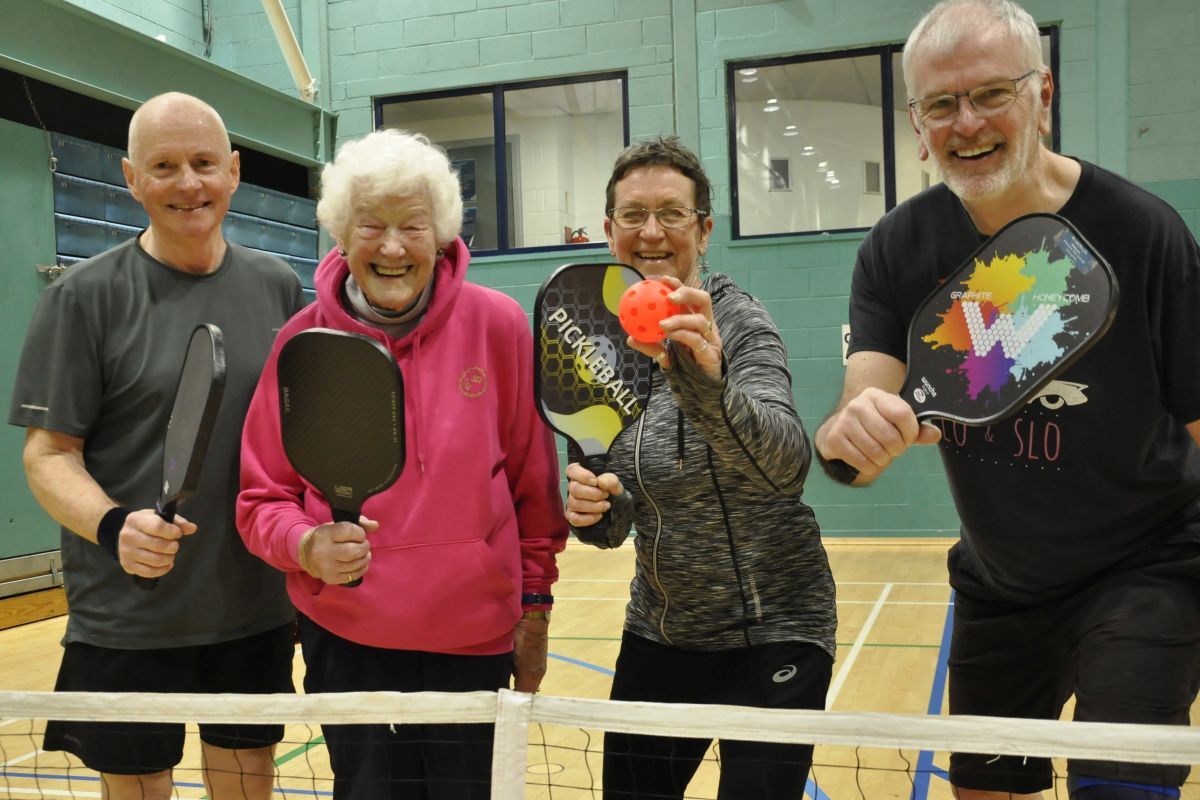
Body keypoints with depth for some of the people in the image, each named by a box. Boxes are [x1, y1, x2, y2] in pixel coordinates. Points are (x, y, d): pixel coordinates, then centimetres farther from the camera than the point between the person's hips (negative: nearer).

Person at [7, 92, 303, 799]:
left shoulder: (279, 286, 6)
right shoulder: (86, 295, -5)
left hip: (258, 614, 3)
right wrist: (113, 526, -25)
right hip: (126, 627, -3)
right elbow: (48, 453, -7)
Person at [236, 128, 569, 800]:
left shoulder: (498, 326, -7)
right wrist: (305, 547, -19)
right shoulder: (304, 341, -6)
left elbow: (534, 485, 1)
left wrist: (534, 607, 5)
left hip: (475, 641, 0)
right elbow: (263, 498, 2)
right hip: (347, 641, 0)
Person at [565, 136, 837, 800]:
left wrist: (707, 385, -53)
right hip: (659, 633, 5)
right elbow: (615, 520, 4)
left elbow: (786, 460, -36)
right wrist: (592, 508, -19)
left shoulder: (738, 323, -16)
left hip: (770, 634, -5)